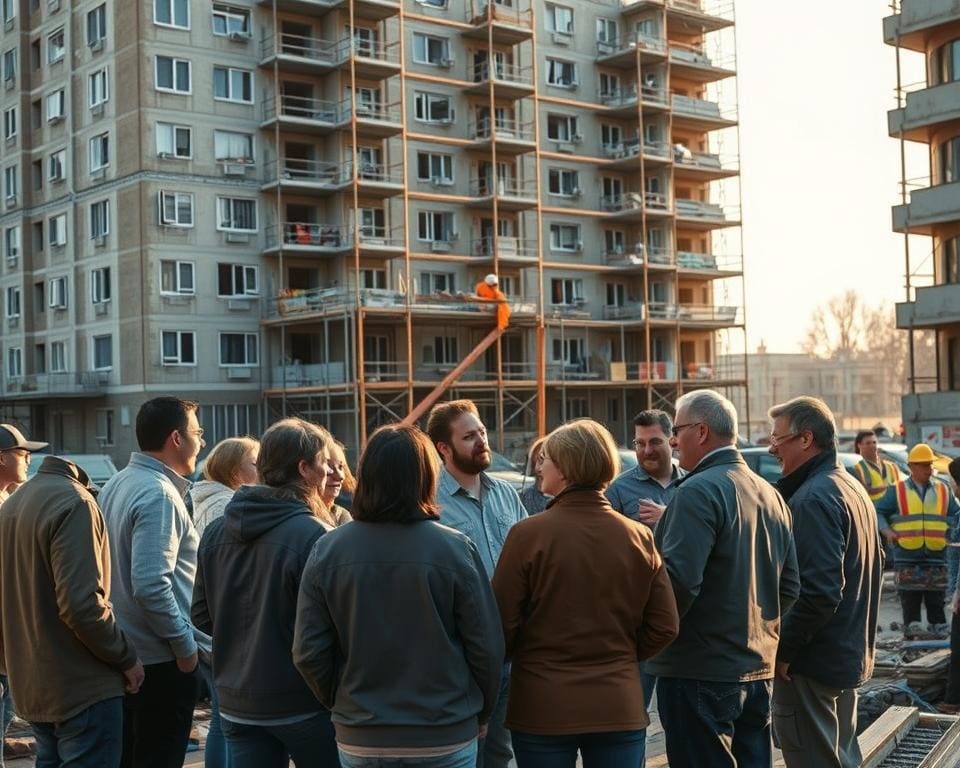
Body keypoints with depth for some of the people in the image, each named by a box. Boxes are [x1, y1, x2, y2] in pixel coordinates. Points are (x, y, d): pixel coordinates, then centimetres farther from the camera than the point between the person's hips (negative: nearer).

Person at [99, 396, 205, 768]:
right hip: (161, 661, -9)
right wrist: (185, 645, -17)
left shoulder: (117, 484, 8)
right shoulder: (158, 494, -20)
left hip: (124, 654, 9)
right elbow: (151, 585, -28)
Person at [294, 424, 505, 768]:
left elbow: (308, 653, -5)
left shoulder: (327, 551, -7)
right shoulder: (456, 549, -12)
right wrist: (479, 713, 8)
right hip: (446, 739, -1)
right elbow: (487, 647, -8)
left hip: (359, 740, 2)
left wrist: (340, 703, 12)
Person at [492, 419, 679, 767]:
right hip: (620, 709, 3)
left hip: (544, 711, -3)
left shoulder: (528, 534, -14)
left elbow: (502, 624, -10)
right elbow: (665, 626, 0)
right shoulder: (639, 536, -3)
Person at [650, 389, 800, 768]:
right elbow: (789, 586, 14)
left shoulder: (698, 492, -16)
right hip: (759, 669, 9)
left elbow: (680, 580, -24)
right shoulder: (770, 494, 12)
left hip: (701, 673, -9)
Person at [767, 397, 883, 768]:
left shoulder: (813, 499, -20)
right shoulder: (853, 488, 12)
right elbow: (875, 564, 21)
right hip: (852, 656, 10)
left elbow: (819, 591, -26)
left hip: (813, 662, -10)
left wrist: (783, 649, -17)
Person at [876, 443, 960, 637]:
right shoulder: (897, 490, 3)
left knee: (936, 597, 6)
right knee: (910, 598, 1)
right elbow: (878, 512, 5)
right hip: (907, 557, -2)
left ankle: (938, 626, 12)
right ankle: (912, 628, 6)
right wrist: (886, 530, -10)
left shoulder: (943, 490, 11)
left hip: (936, 556, 2)